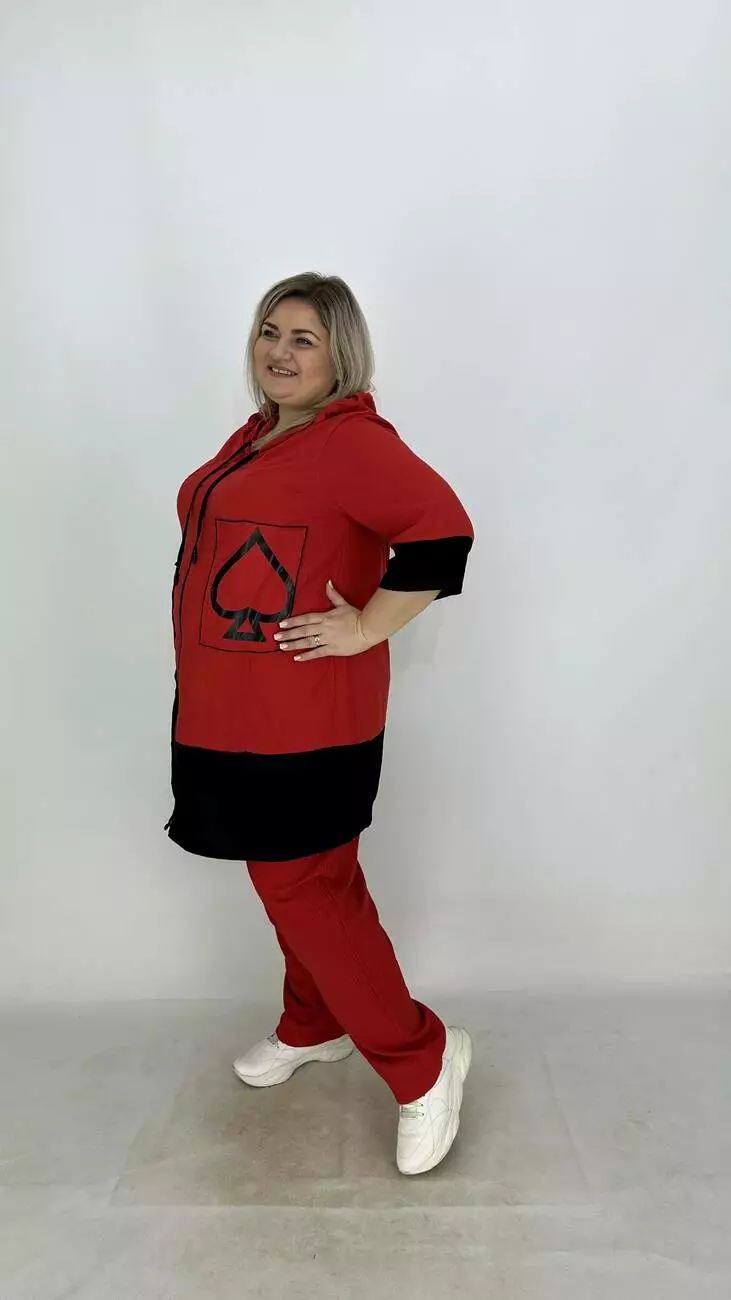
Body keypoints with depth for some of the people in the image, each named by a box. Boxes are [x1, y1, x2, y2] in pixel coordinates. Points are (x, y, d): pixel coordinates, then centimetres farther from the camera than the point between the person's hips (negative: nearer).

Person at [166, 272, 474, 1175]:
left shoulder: (352, 440, -15)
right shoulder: (258, 435, 15)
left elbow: (442, 531, -27)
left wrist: (366, 628, -21)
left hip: (304, 721, -9)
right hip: (231, 715, 9)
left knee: (302, 890, -2)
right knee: (296, 882, 20)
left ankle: (423, 1061, 16)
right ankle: (314, 1027, 40)